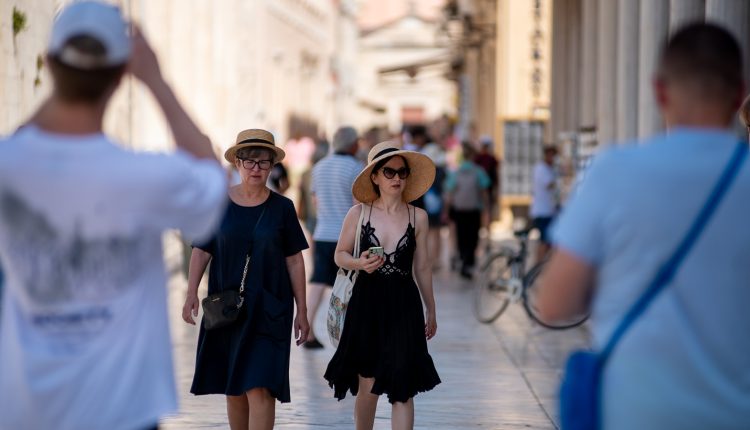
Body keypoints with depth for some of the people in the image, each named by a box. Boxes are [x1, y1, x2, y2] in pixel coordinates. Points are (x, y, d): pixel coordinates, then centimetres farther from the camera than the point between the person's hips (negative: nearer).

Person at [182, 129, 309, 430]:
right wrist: (191, 293, -8)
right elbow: (201, 250, 5)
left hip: (269, 308, -2)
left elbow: (294, 261, 4)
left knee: (260, 388, -12)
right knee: (233, 389, 10)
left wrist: (302, 311, 3)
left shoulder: (281, 208, 1)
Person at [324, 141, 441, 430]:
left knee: (402, 389, -6)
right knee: (367, 385, 9)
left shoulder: (417, 217, 3)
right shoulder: (358, 213, 0)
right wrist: (359, 263, -14)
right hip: (367, 302, 0)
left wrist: (431, 310, 16)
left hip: (403, 305, 0)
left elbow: (422, 267, 10)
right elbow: (340, 255, 8)